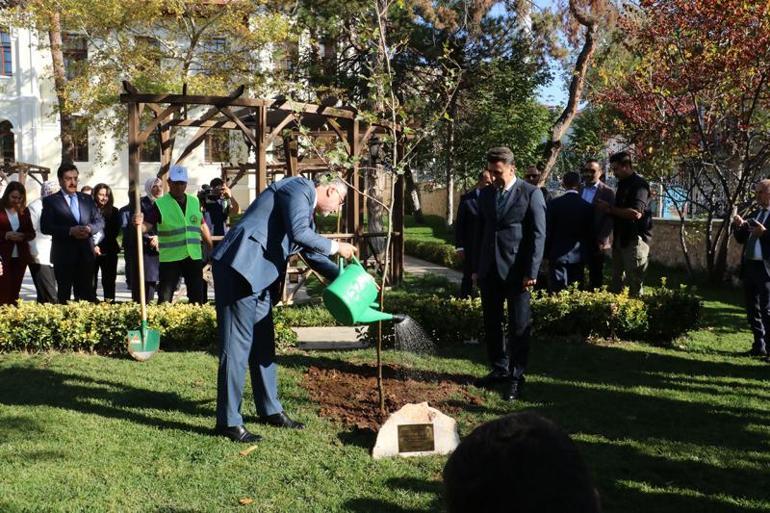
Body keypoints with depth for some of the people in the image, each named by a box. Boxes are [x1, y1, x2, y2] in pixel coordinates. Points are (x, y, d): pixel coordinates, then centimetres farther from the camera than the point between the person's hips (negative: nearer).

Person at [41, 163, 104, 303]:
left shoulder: (87, 199, 14)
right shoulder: (51, 201, 1)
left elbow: (100, 221, 12)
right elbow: (45, 227, -8)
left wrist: (89, 228, -11)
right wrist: (70, 231, -19)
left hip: (86, 254, 3)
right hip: (64, 254, -3)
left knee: (87, 292, 5)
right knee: (64, 294, 3)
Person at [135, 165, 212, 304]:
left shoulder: (195, 201, 8)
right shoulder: (160, 204, -5)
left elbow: (202, 225, 17)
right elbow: (146, 226, -15)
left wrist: (212, 248, 16)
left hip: (194, 257, 4)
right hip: (170, 258, -4)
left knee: (197, 297, 11)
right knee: (165, 299, -2)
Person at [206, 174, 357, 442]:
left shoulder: (308, 210, 24)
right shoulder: (299, 188, -6)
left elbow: (313, 254, 29)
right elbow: (298, 233, -20)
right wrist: (336, 246, -9)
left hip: (260, 275, 11)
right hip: (241, 266, -11)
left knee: (263, 344, 15)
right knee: (237, 343, -7)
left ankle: (270, 410, 26)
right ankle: (228, 421, -1)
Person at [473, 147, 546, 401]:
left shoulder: (531, 194, -6)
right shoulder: (486, 194, 9)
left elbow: (538, 235, -9)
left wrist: (531, 272, -13)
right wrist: (477, 267, 11)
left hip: (516, 271, -5)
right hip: (489, 270, 5)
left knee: (518, 327, 2)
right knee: (491, 323, 12)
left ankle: (516, 377, 12)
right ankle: (499, 369, 26)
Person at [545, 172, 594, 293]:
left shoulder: (554, 203, -9)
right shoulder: (587, 207, -2)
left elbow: (547, 231, -5)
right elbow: (590, 233, 5)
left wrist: (547, 253, 5)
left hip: (558, 255, -3)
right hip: (578, 255, 3)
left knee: (557, 292, -3)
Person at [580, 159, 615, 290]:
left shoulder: (607, 192, -5)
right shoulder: (580, 190, 10)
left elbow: (610, 218, -10)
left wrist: (602, 239, -16)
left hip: (596, 241, -4)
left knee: (596, 273, 6)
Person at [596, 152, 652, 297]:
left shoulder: (639, 184, -10)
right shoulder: (622, 184, 17)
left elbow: (636, 213, -23)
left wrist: (610, 208, -15)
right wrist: (607, 209, 4)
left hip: (635, 240, -9)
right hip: (620, 239, 9)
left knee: (634, 285, -6)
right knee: (617, 284, 11)